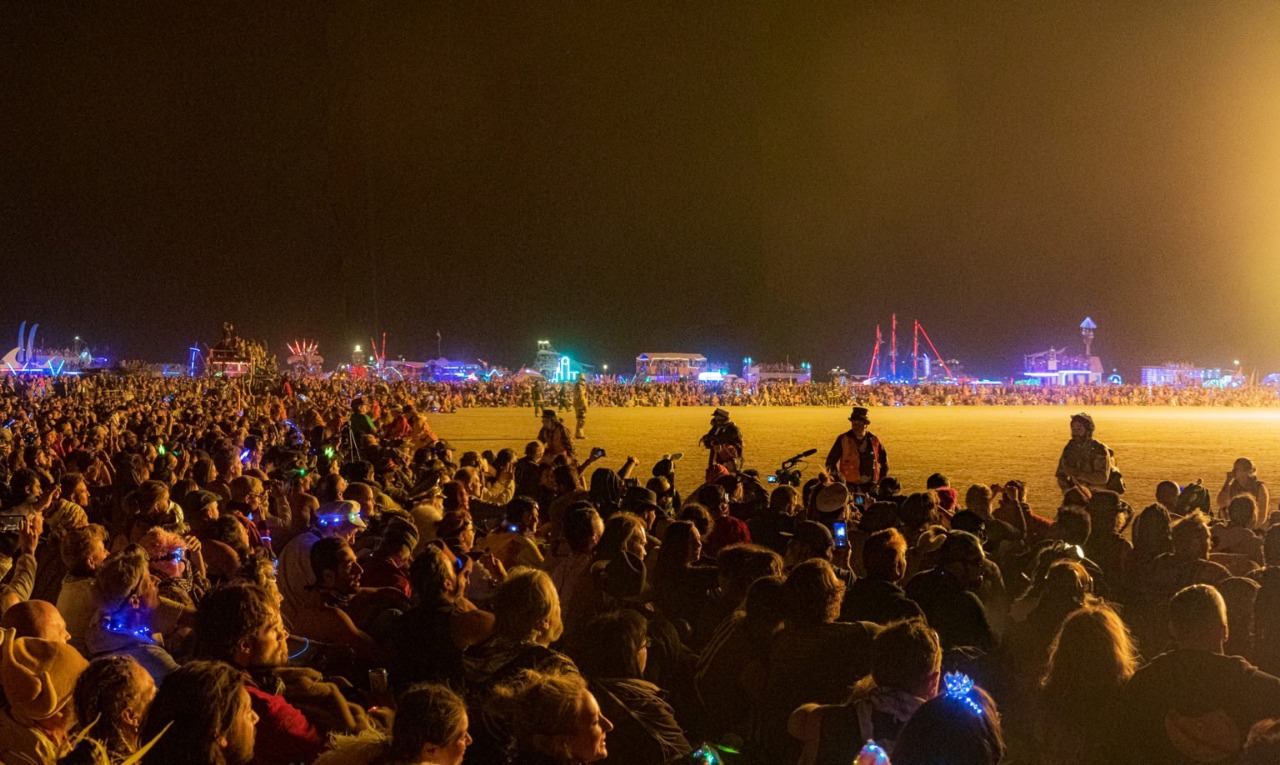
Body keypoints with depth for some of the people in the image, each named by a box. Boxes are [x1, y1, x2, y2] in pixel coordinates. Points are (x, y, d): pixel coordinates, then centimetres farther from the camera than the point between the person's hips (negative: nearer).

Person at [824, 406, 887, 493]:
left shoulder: (874, 440, 5)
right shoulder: (843, 439, -2)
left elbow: (884, 460, 17)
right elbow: (831, 461, 0)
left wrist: (881, 481, 10)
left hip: (870, 487, 2)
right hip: (850, 486, -2)